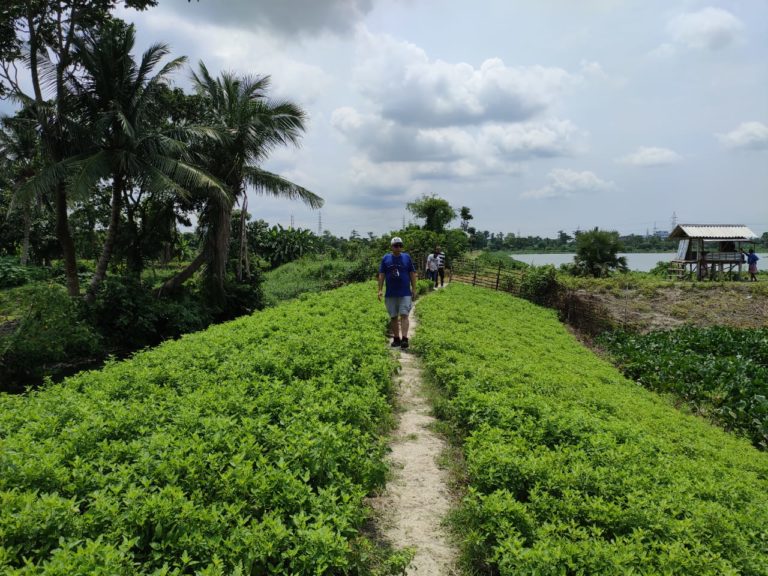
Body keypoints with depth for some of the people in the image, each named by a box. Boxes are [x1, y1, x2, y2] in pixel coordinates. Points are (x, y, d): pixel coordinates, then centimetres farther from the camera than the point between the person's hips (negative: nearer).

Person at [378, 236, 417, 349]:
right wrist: (380, 290, -1)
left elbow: (412, 274, 6)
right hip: (390, 294, 2)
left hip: (405, 293, -2)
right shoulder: (385, 258, 5)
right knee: (393, 317, 8)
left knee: (404, 315, -9)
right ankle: (396, 339, 18)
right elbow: (381, 275, 5)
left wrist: (414, 289, 1)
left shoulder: (407, 257, 3)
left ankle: (404, 339, -12)